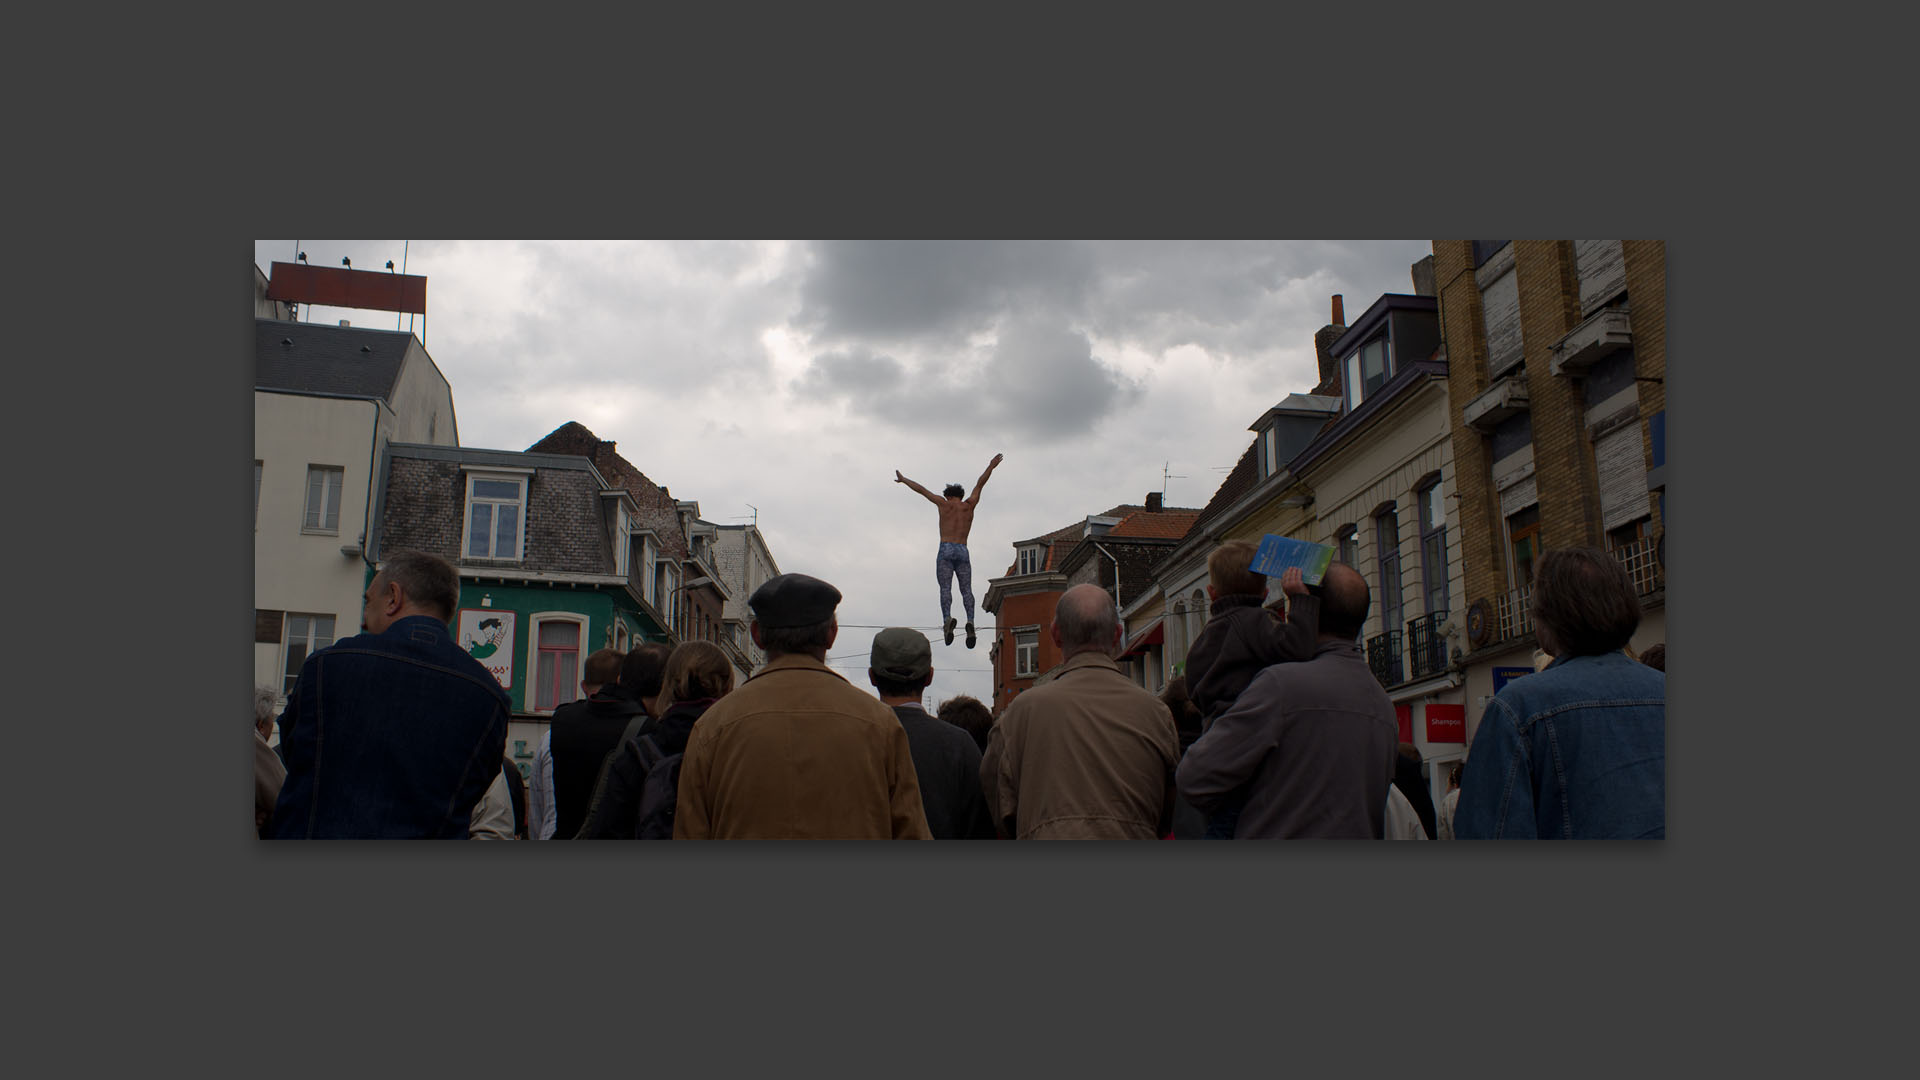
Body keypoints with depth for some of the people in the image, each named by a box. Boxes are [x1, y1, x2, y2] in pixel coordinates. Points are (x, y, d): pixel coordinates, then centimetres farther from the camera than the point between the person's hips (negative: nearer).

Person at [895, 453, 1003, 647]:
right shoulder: (969, 505, 12)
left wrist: (904, 480, 31)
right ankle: (970, 621, -23)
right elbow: (979, 484, 24)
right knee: (966, 589, -2)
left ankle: (947, 619, -33)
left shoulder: (944, 504, 9)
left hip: (946, 550, -2)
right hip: (963, 552, 2)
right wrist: (991, 466, 34)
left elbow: (921, 489, 18)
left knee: (945, 588, -11)